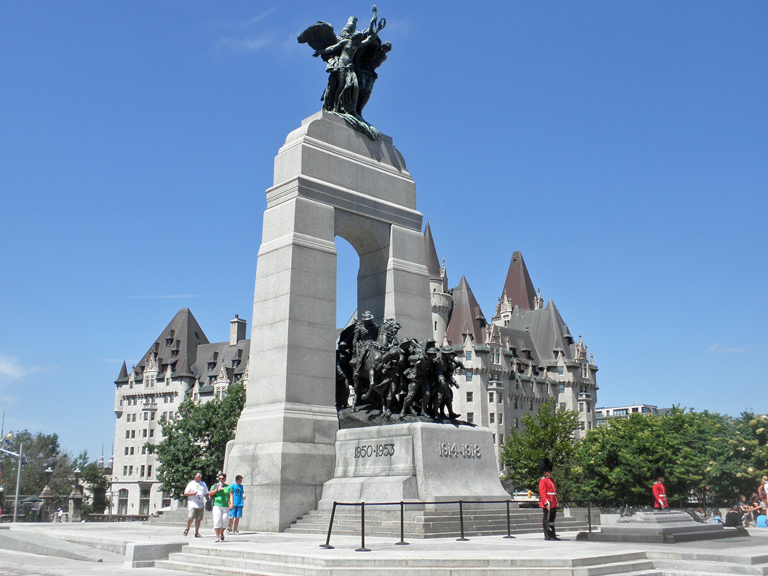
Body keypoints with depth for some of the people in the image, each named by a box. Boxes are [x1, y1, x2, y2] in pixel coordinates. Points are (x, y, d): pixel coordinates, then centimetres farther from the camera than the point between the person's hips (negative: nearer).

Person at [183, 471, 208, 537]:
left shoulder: (203, 484, 15)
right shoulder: (191, 484, 3)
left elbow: (206, 493, 22)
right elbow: (185, 493, 0)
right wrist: (193, 493, -14)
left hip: (200, 504, 4)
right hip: (192, 504, -4)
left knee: (198, 519, 3)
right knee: (190, 518, -14)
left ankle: (197, 533, 11)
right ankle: (187, 529, 11)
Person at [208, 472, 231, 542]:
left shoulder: (228, 487, 11)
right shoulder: (215, 486, 11)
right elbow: (210, 494, 5)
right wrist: (216, 490, -9)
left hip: (226, 507, 1)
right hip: (217, 505, -1)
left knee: (224, 521, -2)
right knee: (217, 521, -9)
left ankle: (221, 533, 26)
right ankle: (217, 537, -4)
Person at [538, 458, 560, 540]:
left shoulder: (551, 480, 18)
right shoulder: (543, 481, -10)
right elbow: (542, 493, -17)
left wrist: (555, 503, 20)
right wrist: (547, 503, -23)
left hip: (553, 504, 9)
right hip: (547, 505, -9)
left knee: (552, 520, 13)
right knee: (546, 520, -3)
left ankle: (553, 536, 18)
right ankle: (547, 536, 1)